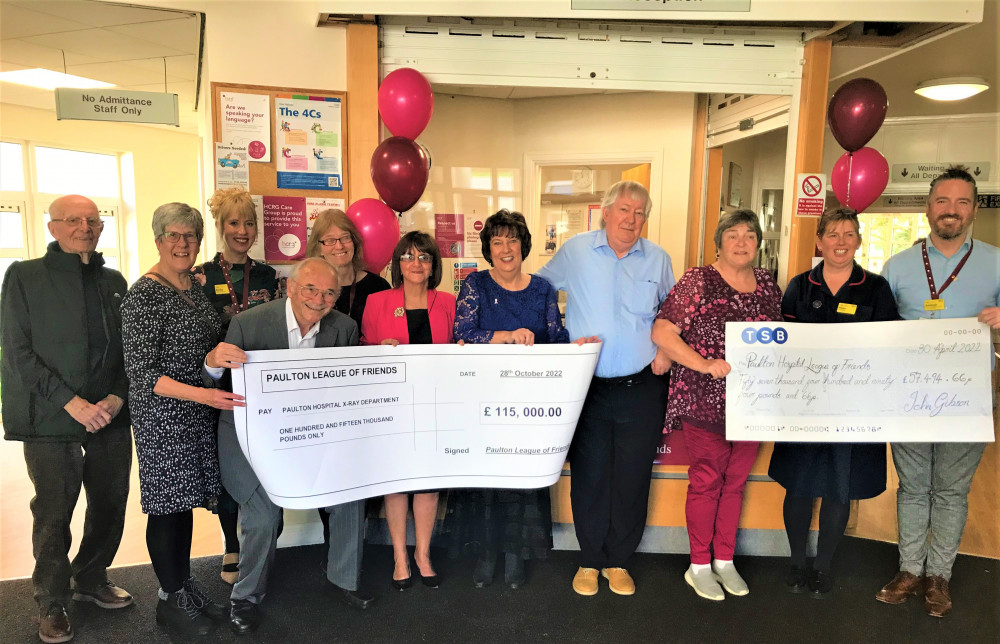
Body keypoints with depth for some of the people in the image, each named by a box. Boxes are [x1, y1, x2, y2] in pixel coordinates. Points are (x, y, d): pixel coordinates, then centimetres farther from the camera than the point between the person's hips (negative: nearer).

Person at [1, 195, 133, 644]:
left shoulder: (114, 282, 11)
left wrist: (117, 397, -5)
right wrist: (72, 403, -14)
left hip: (110, 417, 4)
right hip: (51, 421, -4)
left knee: (110, 505, 10)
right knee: (53, 514, 5)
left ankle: (92, 581, 34)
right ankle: (52, 603, 25)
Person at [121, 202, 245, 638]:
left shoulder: (197, 286, 9)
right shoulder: (144, 295, -14)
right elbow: (141, 373, -18)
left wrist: (221, 353, 4)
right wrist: (201, 394, -26)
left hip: (199, 412, 7)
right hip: (162, 415, -7)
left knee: (185, 501, 16)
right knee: (168, 504, 4)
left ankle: (185, 588, 30)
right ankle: (171, 599, 21)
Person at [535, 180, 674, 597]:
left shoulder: (658, 260, 6)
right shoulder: (575, 252, 2)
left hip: (641, 390, 1)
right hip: (586, 387, -1)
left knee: (632, 479, 8)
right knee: (588, 476, 7)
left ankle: (618, 561, 27)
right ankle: (590, 560, 25)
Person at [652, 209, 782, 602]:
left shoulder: (768, 285, 10)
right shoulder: (697, 282, -8)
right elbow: (661, 333, -14)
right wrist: (707, 365, -19)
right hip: (706, 401, -5)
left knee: (736, 481, 14)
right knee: (706, 481, 4)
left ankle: (725, 561, 30)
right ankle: (699, 566, 21)